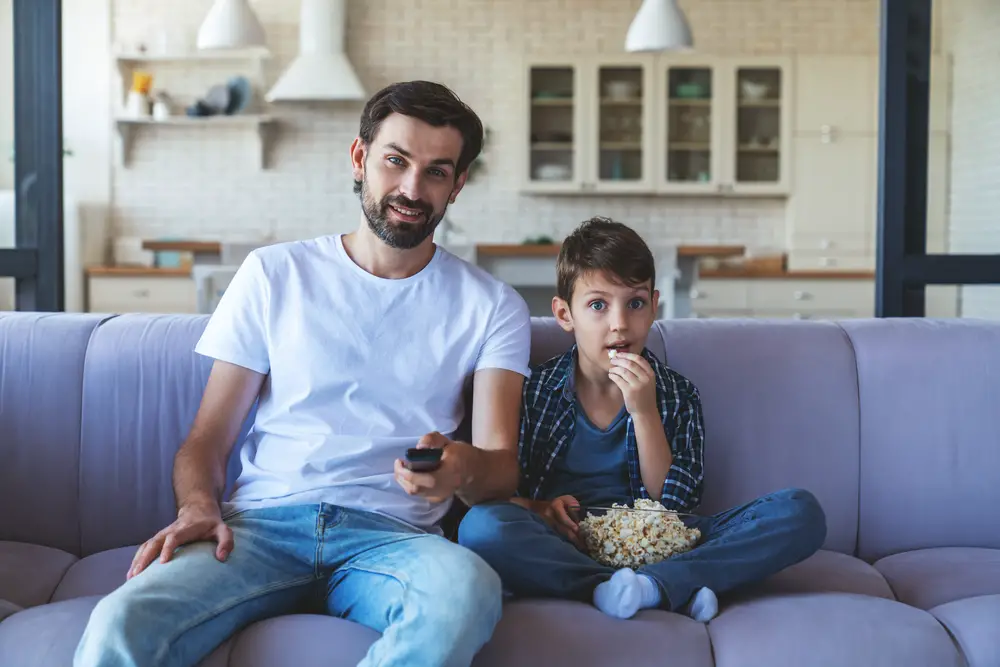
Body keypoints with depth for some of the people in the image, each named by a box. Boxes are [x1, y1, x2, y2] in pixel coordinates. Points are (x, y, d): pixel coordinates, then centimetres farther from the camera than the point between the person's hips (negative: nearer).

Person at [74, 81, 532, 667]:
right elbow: (208, 438, 12)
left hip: (390, 534, 1)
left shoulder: (492, 306, 11)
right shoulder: (274, 274, 14)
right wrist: (198, 507, -11)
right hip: (261, 524, 0)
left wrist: (465, 466, -24)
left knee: (468, 589, -37)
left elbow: (502, 467, 1)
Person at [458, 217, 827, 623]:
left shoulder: (679, 396, 8)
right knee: (480, 526, -34)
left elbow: (675, 505, -1)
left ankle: (649, 586, -31)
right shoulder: (534, 391, 5)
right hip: (569, 545, -1)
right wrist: (538, 509, -17)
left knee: (801, 513, -16)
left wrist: (644, 412, -10)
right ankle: (674, 591, -32)